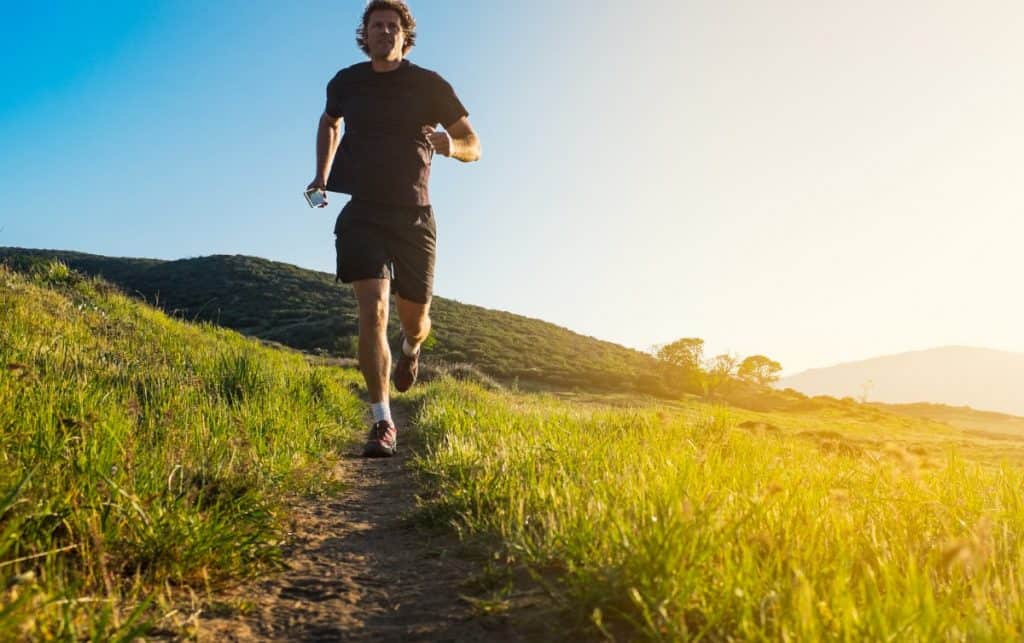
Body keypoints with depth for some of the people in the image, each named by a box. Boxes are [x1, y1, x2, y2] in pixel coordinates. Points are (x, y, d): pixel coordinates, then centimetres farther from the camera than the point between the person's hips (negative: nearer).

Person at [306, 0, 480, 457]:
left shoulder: (429, 86, 1)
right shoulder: (345, 83, 8)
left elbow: (473, 146, 4)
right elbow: (329, 123, 30)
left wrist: (450, 146, -20)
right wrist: (322, 176, 18)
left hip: (414, 217, 0)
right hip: (362, 214, 0)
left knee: (414, 320, 9)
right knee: (373, 310, -18)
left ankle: (410, 350, 49)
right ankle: (383, 423, -12)